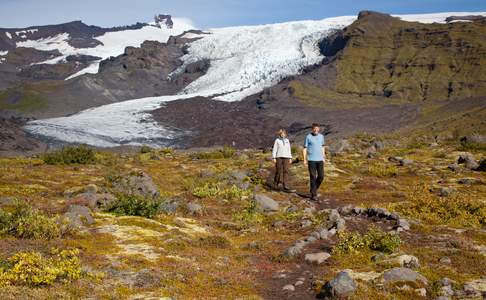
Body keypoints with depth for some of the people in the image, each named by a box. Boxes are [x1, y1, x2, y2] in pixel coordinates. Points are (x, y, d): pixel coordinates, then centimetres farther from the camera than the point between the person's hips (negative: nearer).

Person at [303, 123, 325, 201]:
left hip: (319, 160, 4)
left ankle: (314, 189, 26)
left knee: (321, 176, 1)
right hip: (311, 160, -4)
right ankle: (313, 195, 2)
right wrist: (305, 160, -7)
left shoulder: (321, 136, 9)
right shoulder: (308, 137, -4)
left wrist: (323, 158, 14)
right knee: (313, 177, -5)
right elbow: (305, 148, -2)